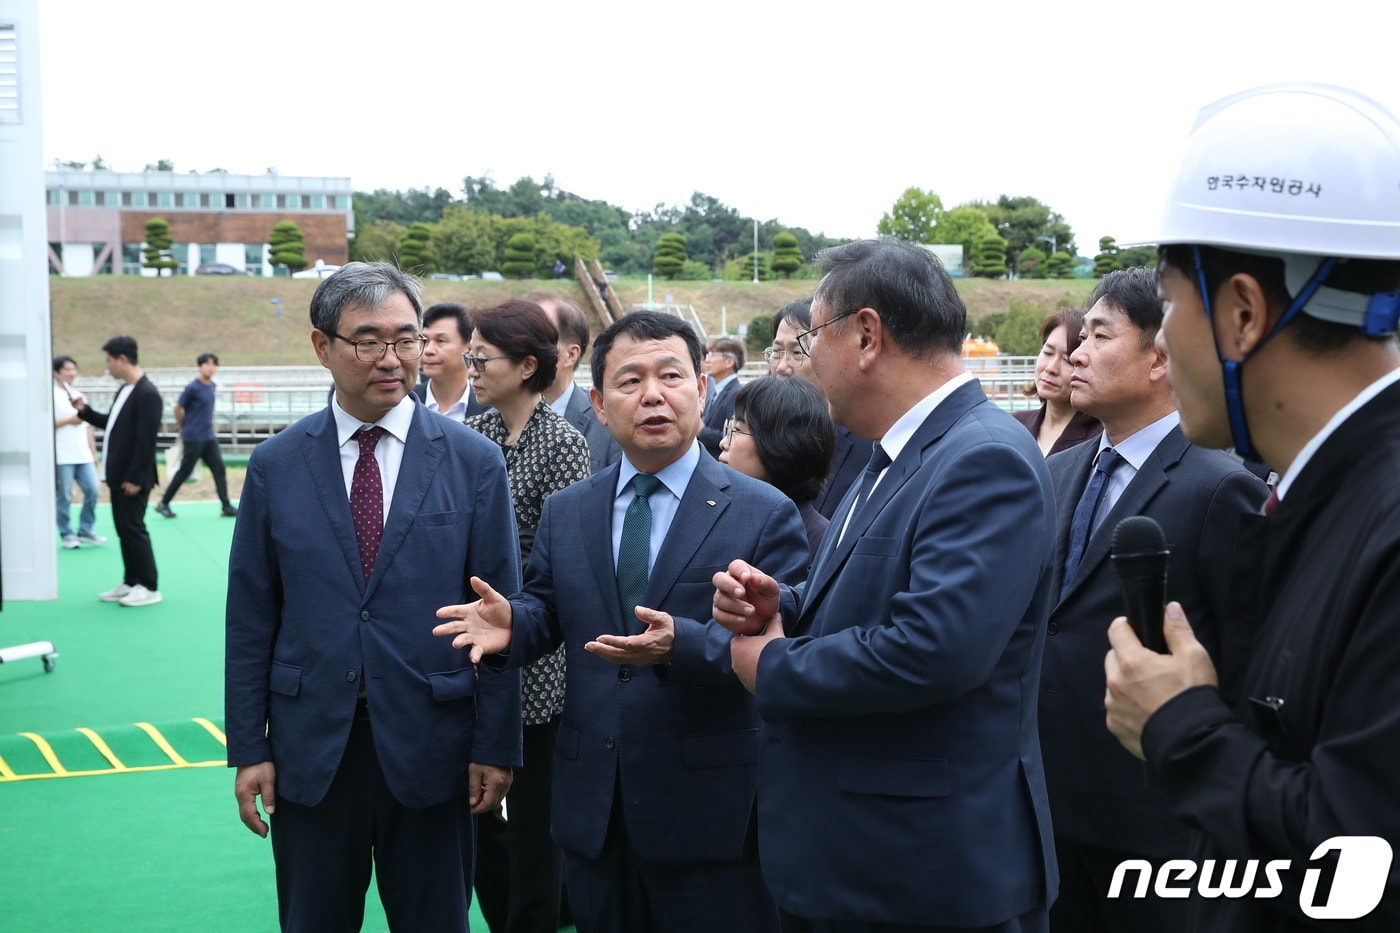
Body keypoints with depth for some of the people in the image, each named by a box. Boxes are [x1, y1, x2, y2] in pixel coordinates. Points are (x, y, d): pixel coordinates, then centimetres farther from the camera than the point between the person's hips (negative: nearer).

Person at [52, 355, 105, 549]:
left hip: (83, 455, 6)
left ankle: (86, 531, 12)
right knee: (64, 496, 0)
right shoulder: (52, 395, -5)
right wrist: (69, 420, -15)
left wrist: (93, 451, 15)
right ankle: (66, 534, 9)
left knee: (92, 490, 1)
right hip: (62, 456, -6)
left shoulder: (79, 396, 16)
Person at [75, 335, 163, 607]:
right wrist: (85, 411, 15)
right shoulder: (124, 390, 13)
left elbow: (146, 439, -22)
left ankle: (149, 588, 3)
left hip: (132, 478, -9)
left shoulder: (147, 394, -18)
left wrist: (135, 478, -22)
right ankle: (131, 582, 21)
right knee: (123, 529, 13)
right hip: (118, 475, 9)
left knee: (133, 528, -5)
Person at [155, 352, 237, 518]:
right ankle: (163, 504, 14)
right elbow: (178, 408, -7)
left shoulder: (211, 386, 8)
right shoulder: (193, 387, -14)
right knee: (184, 472, 0)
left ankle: (226, 507, 3)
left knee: (219, 469, 1)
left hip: (209, 437, 7)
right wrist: (184, 428, 3)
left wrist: (209, 427, 14)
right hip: (193, 438, -7)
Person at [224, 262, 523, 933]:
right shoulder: (275, 466, 1)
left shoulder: (474, 462, -3)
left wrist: (496, 746, -4)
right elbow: (250, 618, 3)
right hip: (309, 751, 1)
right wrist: (248, 748, 0)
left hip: (430, 750, -1)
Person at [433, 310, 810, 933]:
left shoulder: (765, 513, -6)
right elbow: (546, 610, 13)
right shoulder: (564, 514, 9)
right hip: (593, 810, 4)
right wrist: (510, 624, -11)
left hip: (710, 812, -4)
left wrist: (680, 645, -30)